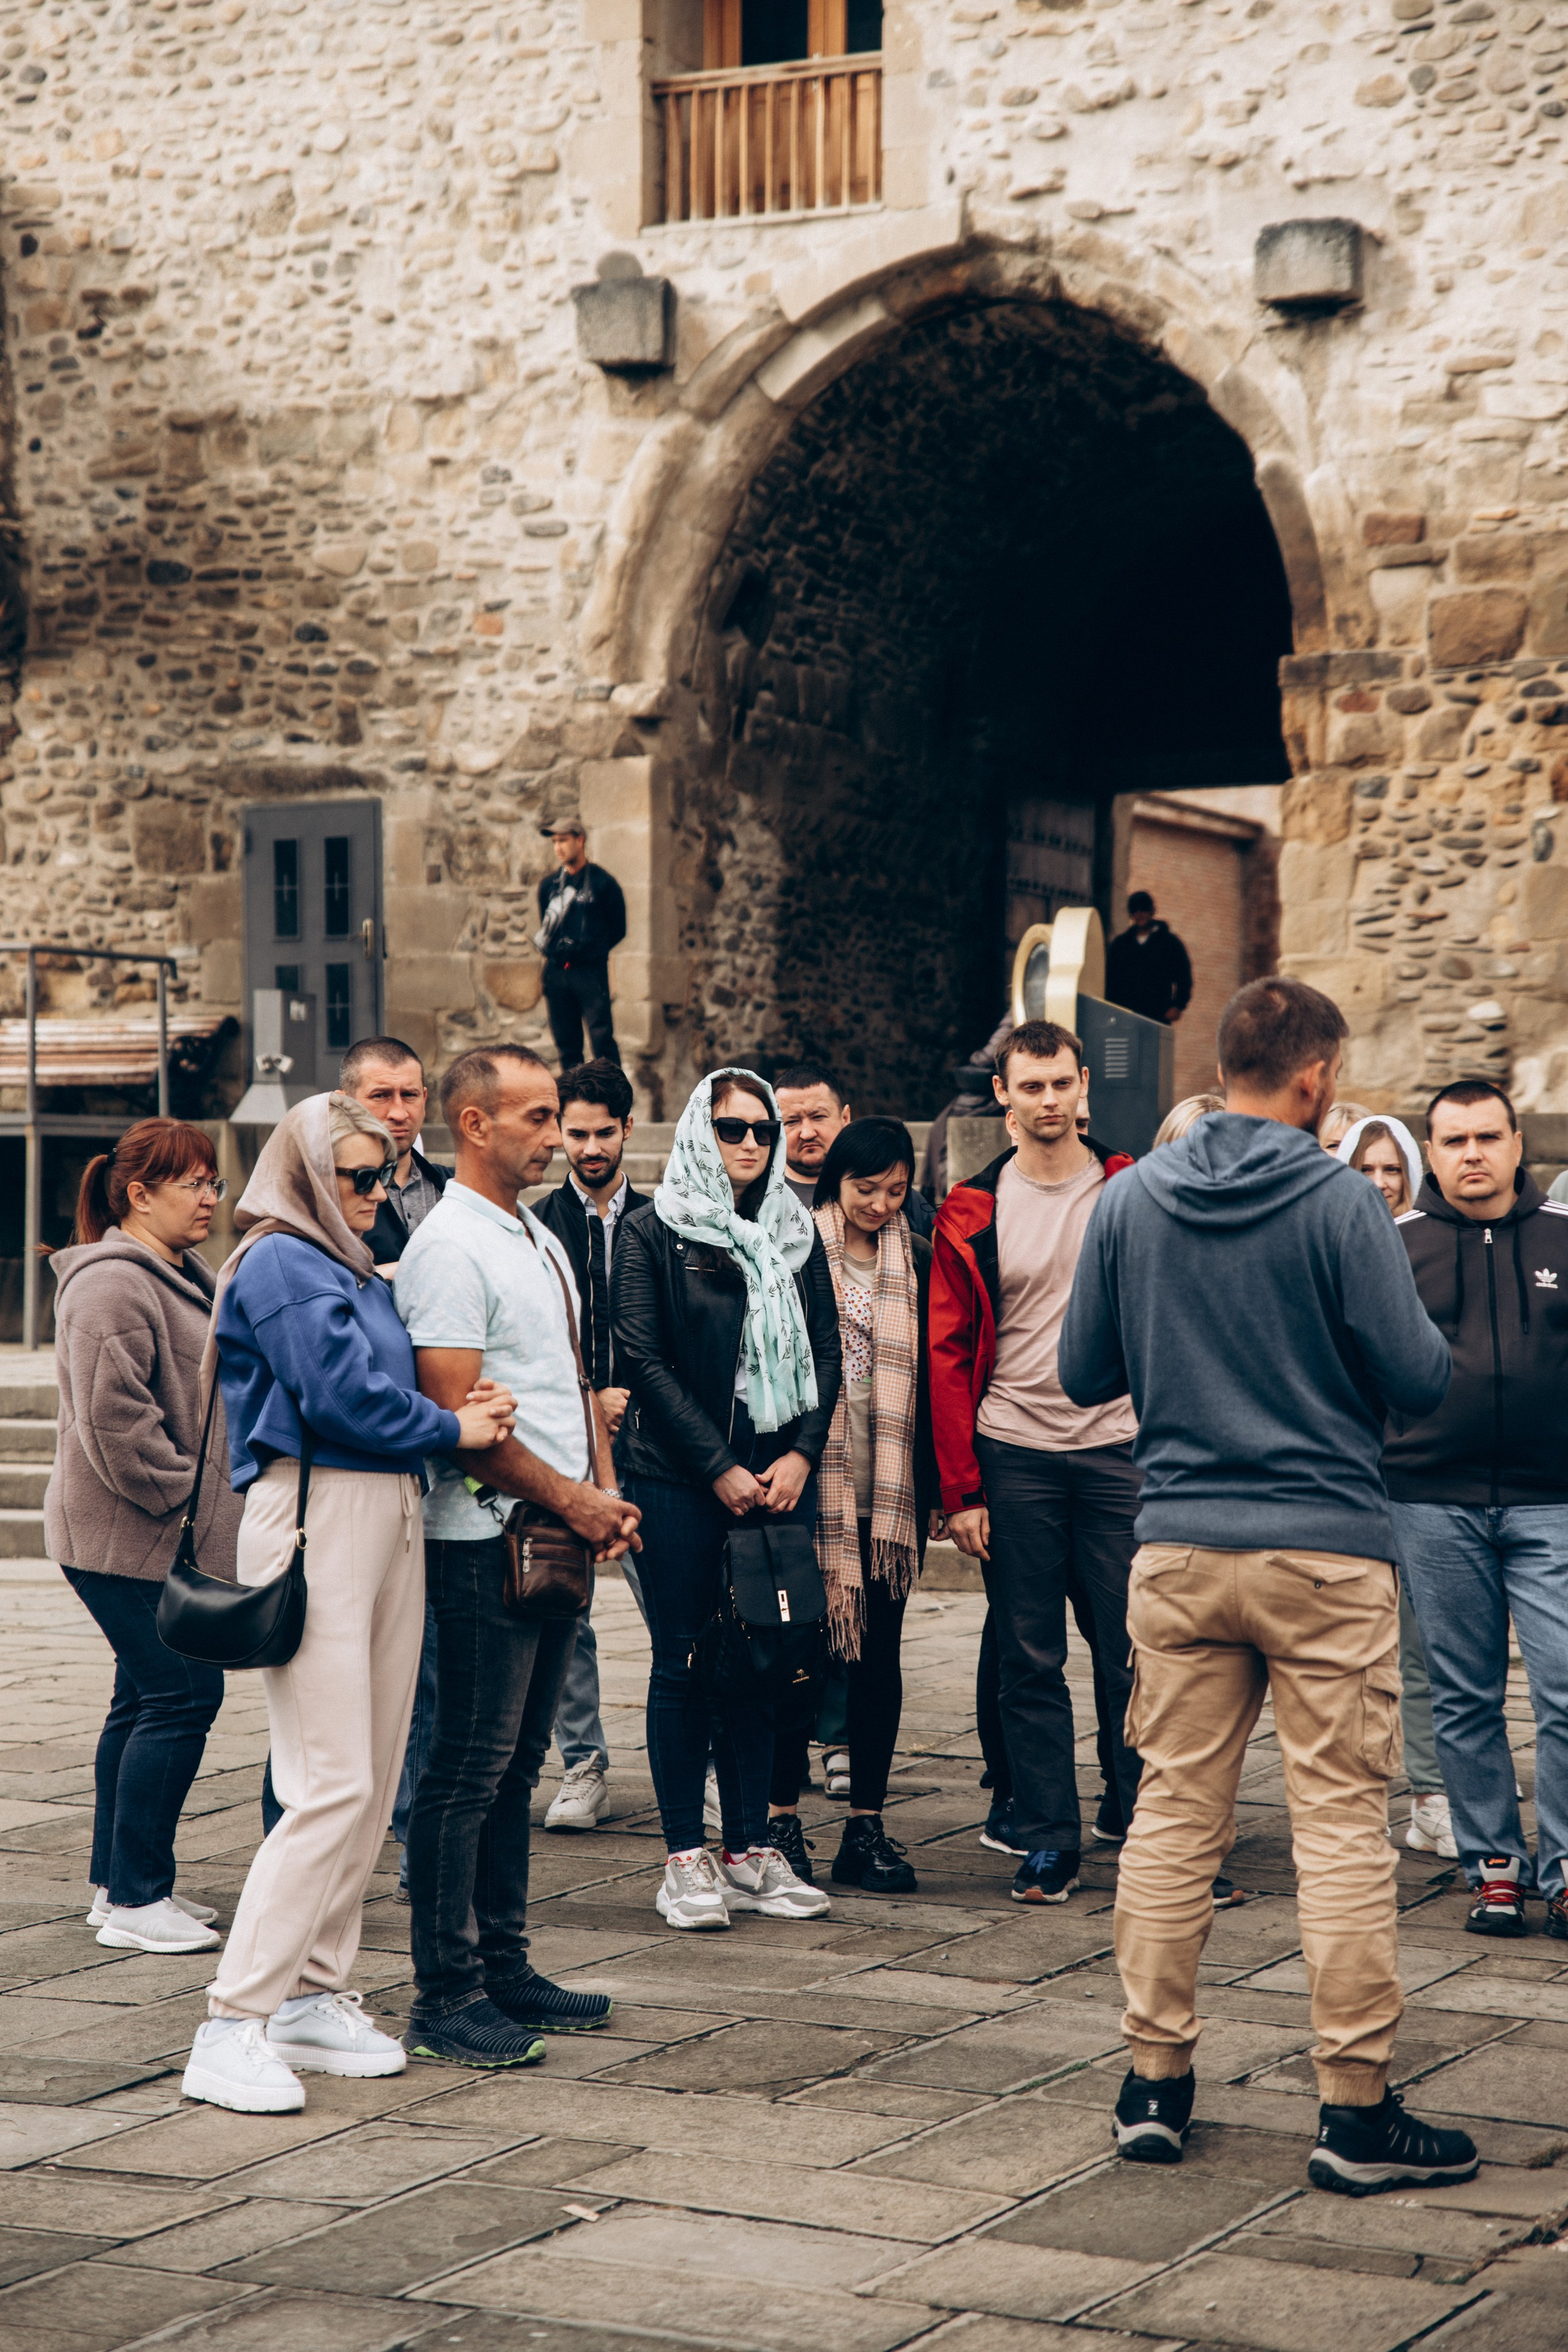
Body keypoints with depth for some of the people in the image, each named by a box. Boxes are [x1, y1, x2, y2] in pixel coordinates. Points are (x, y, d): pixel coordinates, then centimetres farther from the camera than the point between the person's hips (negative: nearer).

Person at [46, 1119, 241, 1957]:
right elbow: (114, 1419, -22)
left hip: (163, 1535, 10)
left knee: (146, 1699, 13)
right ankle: (133, 1900, -5)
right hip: (127, 1538, -10)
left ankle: (118, 1884, 21)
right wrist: (182, 1495, -16)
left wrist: (206, 1497, 16)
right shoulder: (113, 1283, -16)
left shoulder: (182, 1277, 18)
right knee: (182, 1695, -10)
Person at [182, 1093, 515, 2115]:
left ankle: (315, 1995, 17)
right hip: (317, 1516, -10)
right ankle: (234, 2025, -12)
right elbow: (341, 1396, -18)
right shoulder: (281, 1265, -8)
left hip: (390, 1514, 10)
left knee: (375, 1781, 9)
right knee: (334, 1785, -14)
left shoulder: (354, 1269, 21)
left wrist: (464, 1409, -1)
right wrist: (452, 1427, -5)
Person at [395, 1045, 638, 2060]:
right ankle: (446, 1997, 0)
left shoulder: (541, 1240, 17)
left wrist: (605, 1489, 7)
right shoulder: (451, 1247, -13)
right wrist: (574, 1500, -13)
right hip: (486, 1545, -9)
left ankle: (504, 1968, 21)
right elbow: (456, 1412, -18)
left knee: (518, 1765, 14)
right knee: (469, 1773, -5)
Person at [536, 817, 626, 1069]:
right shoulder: (549, 885, 13)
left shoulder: (603, 883, 0)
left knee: (602, 1038, -11)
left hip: (591, 972, -4)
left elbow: (618, 930, 3)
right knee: (566, 1043, 5)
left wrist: (587, 949, -2)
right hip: (556, 971, 4)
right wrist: (551, 949, 8)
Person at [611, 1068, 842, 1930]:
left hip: (779, 1477, 4)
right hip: (678, 1481, -4)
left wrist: (801, 1453, -4)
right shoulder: (652, 1233, -1)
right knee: (685, 1663, -1)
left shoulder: (796, 1232, 12)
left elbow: (825, 1350, 10)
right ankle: (685, 1859, 5)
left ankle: (751, 1851, 12)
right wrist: (719, 1468, -11)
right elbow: (644, 1359, -7)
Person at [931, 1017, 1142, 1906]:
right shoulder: (973, 1214, 3)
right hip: (1013, 1459, 1)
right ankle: (1049, 1841, 14)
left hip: (1117, 1450, -1)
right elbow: (948, 1356, 3)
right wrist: (961, 1488, -3)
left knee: (1135, 1656, 1)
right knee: (1031, 1663, 6)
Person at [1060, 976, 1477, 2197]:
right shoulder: (1339, 1200, -10)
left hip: (1179, 1547, 4)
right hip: (1327, 1547, -4)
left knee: (1173, 1812, 10)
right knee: (1343, 1821, 0)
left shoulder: (1130, 1199, 3)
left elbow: (1084, 1373, 9)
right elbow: (1419, 1377, -9)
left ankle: (1155, 2082, 16)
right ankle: (1357, 2110, 3)